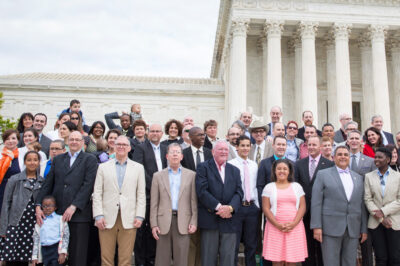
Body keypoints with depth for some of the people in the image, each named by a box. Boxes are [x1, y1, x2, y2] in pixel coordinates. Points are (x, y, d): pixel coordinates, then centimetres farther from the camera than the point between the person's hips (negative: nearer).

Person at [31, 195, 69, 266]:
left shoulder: (60, 219, 6)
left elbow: (65, 237, 0)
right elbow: (36, 240, 16)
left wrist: (63, 253, -10)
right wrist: (34, 257, 10)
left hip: (57, 249, -3)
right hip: (44, 250, 3)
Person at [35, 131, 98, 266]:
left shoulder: (90, 159, 4)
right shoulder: (57, 159, 17)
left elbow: (88, 185, -6)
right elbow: (48, 184, 12)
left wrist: (74, 207, -13)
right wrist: (38, 205, 1)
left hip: (79, 214, -3)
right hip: (57, 213, 3)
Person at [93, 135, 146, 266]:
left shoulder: (138, 168, 11)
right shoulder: (103, 167, 11)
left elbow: (141, 194, 7)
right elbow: (97, 193, 6)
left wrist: (139, 216, -2)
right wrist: (98, 216, -4)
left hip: (129, 220, 0)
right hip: (107, 219, 0)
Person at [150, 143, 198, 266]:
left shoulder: (191, 175, 7)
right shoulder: (158, 176, 8)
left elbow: (194, 201, 4)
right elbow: (154, 203, 6)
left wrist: (194, 222, -3)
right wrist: (153, 224, 0)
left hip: (183, 222, 0)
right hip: (164, 222, 1)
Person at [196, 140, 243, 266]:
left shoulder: (235, 170, 15)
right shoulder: (203, 167, 1)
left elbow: (239, 192, 5)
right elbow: (202, 191, -11)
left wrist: (230, 207, -14)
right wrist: (218, 207, -18)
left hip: (229, 220, 4)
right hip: (210, 220, -3)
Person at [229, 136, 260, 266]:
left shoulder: (254, 165, 10)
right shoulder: (230, 164, -6)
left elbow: (256, 186, 13)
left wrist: (257, 205, 8)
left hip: (252, 207, 5)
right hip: (236, 207, -4)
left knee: (251, 244, 14)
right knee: (234, 244, 3)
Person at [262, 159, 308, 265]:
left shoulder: (297, 186, 12)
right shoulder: (269, 187, 8)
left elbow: (302, 207, 5)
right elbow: (266, 208, 0)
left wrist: (293, 223, -10)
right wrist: (277, 225, -11)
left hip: (294, 227, 1)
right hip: (275, 227, -1)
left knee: (292, 261, -1)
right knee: (276, 261, -4)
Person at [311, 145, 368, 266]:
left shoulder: (358, 177, 15)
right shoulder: (323, 174, 3)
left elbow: (362, 204, 14)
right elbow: (316, 202, -4)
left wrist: (364, 229, 9)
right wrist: (316, 226, -11)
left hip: (353, 229, 4)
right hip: (331, 228, -4)